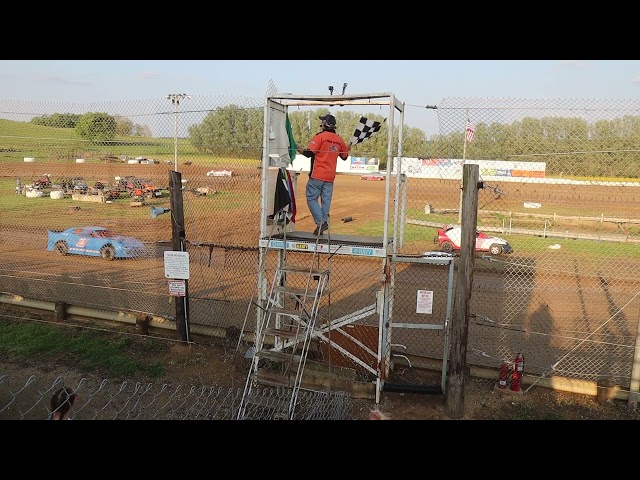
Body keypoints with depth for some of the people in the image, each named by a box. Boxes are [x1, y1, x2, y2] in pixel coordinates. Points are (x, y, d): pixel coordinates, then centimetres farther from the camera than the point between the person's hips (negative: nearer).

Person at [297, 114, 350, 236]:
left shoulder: (320, 136, -8)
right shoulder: (339, 139, 9)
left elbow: (309, 153, -15)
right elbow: (344, 156, 19)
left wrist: (298, 148, 1)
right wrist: (348, 149, 40)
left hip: (317, 175, -5)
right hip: (330, 176, 6)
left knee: (311, 198, 1)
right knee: (326, 200, 10)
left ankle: (320, 222, -11)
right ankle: (324, 222, 5)